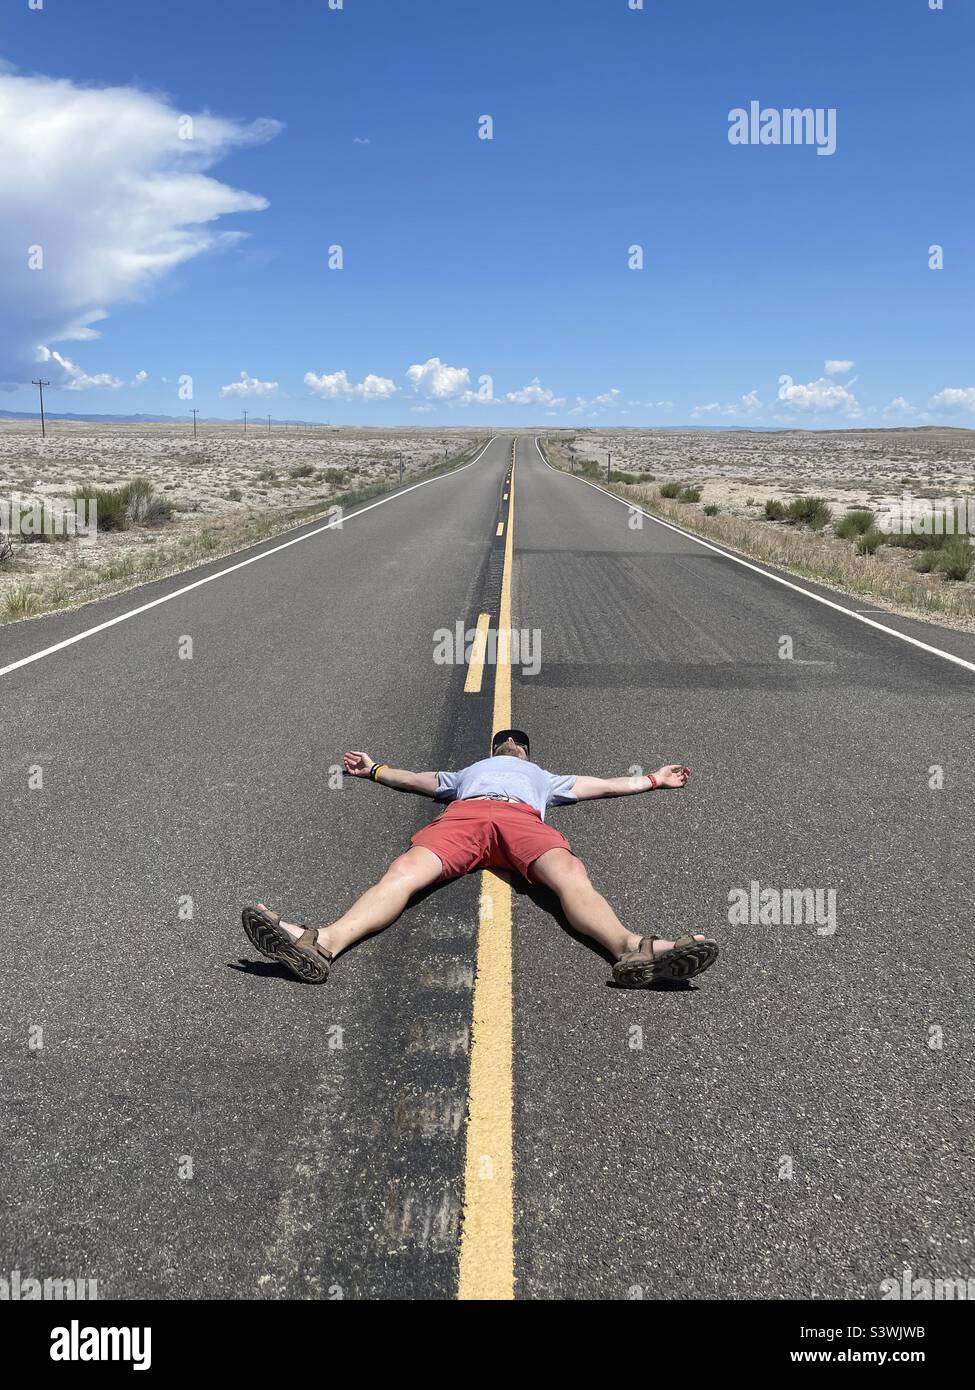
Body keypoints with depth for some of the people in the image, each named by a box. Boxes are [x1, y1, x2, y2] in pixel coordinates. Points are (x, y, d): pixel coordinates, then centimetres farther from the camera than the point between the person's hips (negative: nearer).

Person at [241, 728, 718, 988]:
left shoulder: (543, 777, 48)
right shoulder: (468, 771, 50)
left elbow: (599, 784, 48)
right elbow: (417, 779, 51)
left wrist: (652, 779, 49)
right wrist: (374, 769, 54)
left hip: (522, 819, 0)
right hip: (463, 814, 0)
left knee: (570, 873, -35)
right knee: (405, 869, -32)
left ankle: (631, 949, -62)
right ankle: (323, 943, -57)